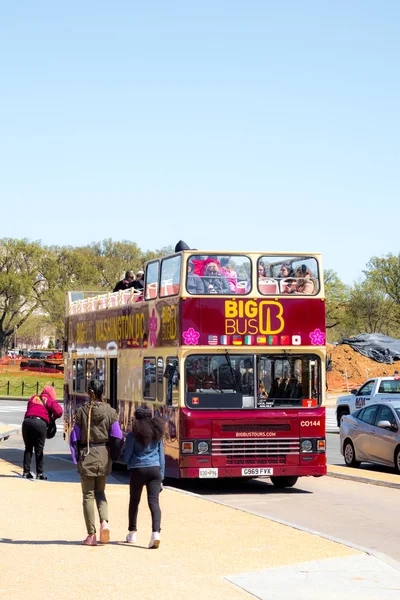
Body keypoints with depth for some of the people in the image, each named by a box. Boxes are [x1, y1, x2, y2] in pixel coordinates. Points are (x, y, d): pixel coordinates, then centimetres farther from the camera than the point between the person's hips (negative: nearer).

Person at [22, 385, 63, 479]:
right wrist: (53, 417, 17)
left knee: (28, 448, 14)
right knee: (39, 449, 5)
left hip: (27, 421, 4)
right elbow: (59, 411, -2)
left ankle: (26, 472, 12)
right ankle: (39, 473, 6)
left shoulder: (33, 398, 23)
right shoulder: (50, 400, 9)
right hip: (40, 423, -4)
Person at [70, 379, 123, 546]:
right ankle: (104, 521, -6)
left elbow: (75, 436, -3)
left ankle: (91, 535, 5)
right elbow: (117, 437, -4)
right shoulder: (110, 412, -3)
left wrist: (76, 457, 6)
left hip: (87, 455, -2)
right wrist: (113, 456, 8)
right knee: (100, 491, 19)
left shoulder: (82, 411, -6)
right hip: (104, 455, 2)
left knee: (88, 495, 7)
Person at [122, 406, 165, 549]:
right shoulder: (157, 433, 9)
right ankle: (156, 532, -26)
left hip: (137, 470, -2)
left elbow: (126, 457, -2)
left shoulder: (133, 435, -4)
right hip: (154, 469, 2)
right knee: (154, 501, -6)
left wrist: (122, 452, 21)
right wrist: (161, 477, 18)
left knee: (134, 501, 16)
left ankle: (132, 533, 28)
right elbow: (161, 457, 12)